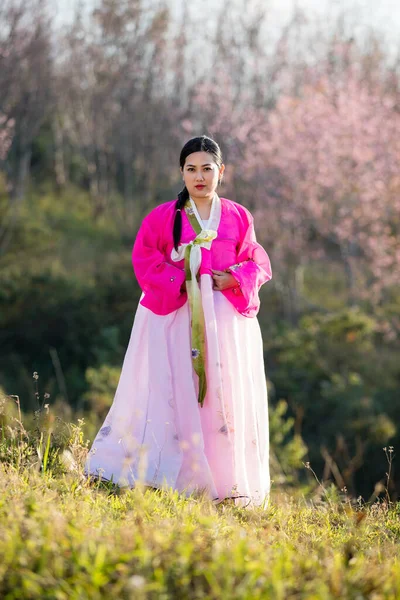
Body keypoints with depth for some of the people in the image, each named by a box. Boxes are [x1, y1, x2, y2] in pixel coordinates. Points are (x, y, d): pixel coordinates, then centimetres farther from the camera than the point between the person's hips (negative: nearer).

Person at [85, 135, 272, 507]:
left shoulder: (238, 217, 10)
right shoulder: (163, 217, 3)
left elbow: (257, 263, 8)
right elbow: (145, 260, -1)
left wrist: (234, 278, -12)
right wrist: (181, 281, -14)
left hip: (227, 320, 2)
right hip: (176, 319, -2)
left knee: (227, 399, 1)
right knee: (172, 398, -6)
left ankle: (229, 485, 6)